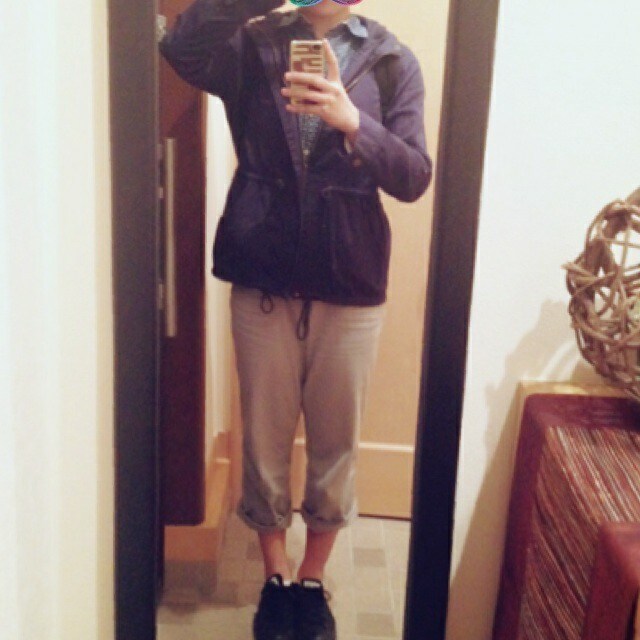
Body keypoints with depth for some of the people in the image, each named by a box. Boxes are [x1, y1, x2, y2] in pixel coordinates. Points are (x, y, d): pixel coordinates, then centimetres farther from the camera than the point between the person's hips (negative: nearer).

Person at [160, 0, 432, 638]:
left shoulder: (392, 60, 1)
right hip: (263, 278, 0)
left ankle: (312, 580, 33)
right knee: (265, 436, 11)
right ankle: (276, 578, 33)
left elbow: (414, 177, -9)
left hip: (351, 283, 0)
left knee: (335, 440, 11)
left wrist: (352, 121, -25)